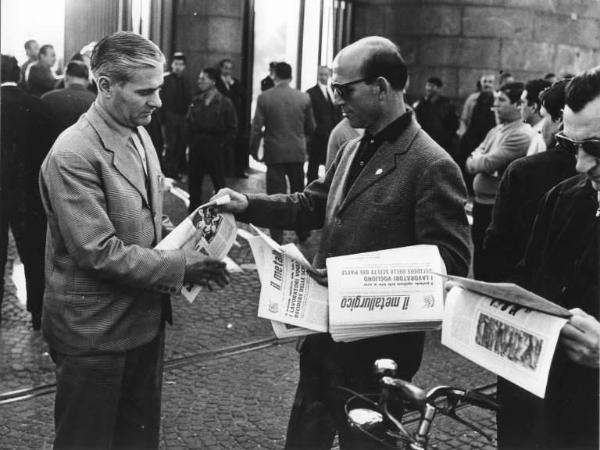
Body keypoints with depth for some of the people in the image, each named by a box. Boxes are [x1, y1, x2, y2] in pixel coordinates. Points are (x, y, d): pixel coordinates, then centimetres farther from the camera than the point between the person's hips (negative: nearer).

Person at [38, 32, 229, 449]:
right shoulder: (73, 154, -22)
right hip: (96, 330, -8)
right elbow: (97, 252, -24)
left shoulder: (139, 134, 6)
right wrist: (180, 266, -20)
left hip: (145, 317, 8)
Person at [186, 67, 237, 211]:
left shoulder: (225, 103, -5)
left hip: (215, 148, -4)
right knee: (194, 182, 9)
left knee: (219, 183, 4)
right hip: (196, 147, 4)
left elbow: (232, 128, -3)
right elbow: (188, 122, 12)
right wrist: (191, 141, -1)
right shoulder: (195, 101, 8)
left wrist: (221, 143, -8)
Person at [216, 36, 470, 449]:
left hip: (376, 345, -8)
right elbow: (313, 204, 18)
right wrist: (248, 204, 3)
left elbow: (450, 262, -21)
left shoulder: (432, 166, -19)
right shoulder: (354, 150, 9)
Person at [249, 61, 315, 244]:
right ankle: (302, 233, 25)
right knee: (298, 194, 16)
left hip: (274, 153, -2)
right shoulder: (304, 98, -2)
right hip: (297, 153, 2)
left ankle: (277, 237, 6)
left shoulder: (264, 98, -8)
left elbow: (257, 127, -7)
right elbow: (311, 128, 5)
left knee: (276, 195, 4)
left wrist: (254, 149, 5)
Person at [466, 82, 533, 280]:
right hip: (481, 204, 9)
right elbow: (470, 164, 10)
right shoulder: (495, 130, 13)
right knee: (479, 263, 19)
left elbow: (489, 164, -21)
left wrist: (475, 160, -1)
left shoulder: (521, 135, -16)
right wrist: (480, 160, -11)